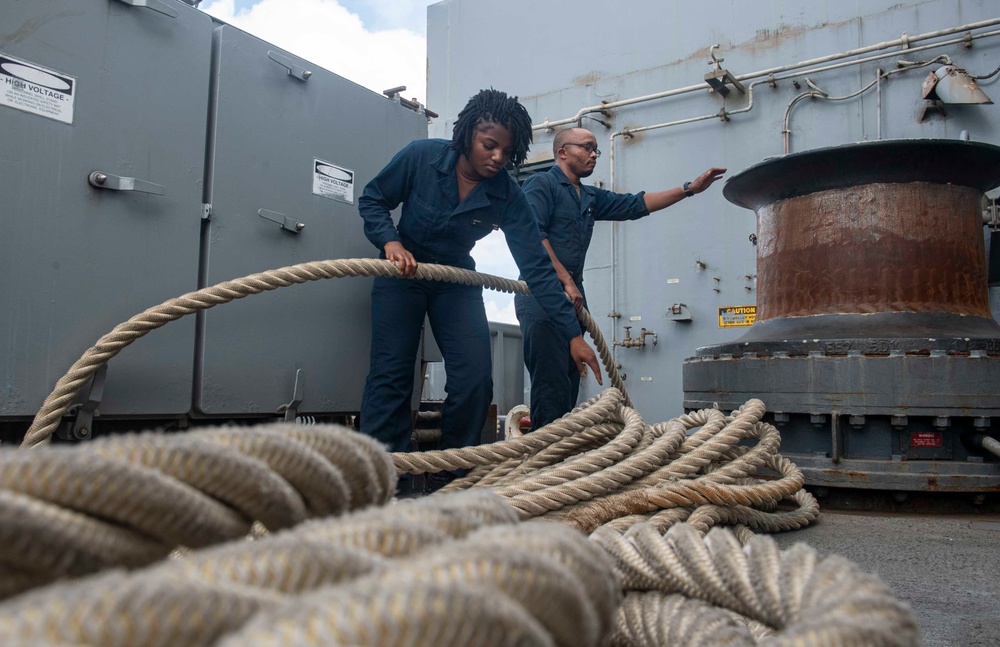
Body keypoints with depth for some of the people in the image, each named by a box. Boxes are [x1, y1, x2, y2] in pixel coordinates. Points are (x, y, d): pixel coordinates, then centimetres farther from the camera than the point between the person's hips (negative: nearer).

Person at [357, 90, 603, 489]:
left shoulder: (508, 197, -17)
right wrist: (390, 241, -26)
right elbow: (371, 199, -6)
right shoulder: (422, 157, -19)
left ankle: (453, 480, 7)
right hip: (402, 272, -2)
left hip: (456, 280, 2)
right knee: (391, 374, -13)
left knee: (475, 380, -9)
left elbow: (536, 267, -19)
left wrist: (572, 335, -23)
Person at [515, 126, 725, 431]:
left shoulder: (591, 198, 24)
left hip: (572, 294, 9)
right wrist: (566, 282, -18)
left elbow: (636, 205, 20)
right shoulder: (541, 184, -1)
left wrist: (690, 188, 14)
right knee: (552, 384, -16)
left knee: (570, 384, 7)